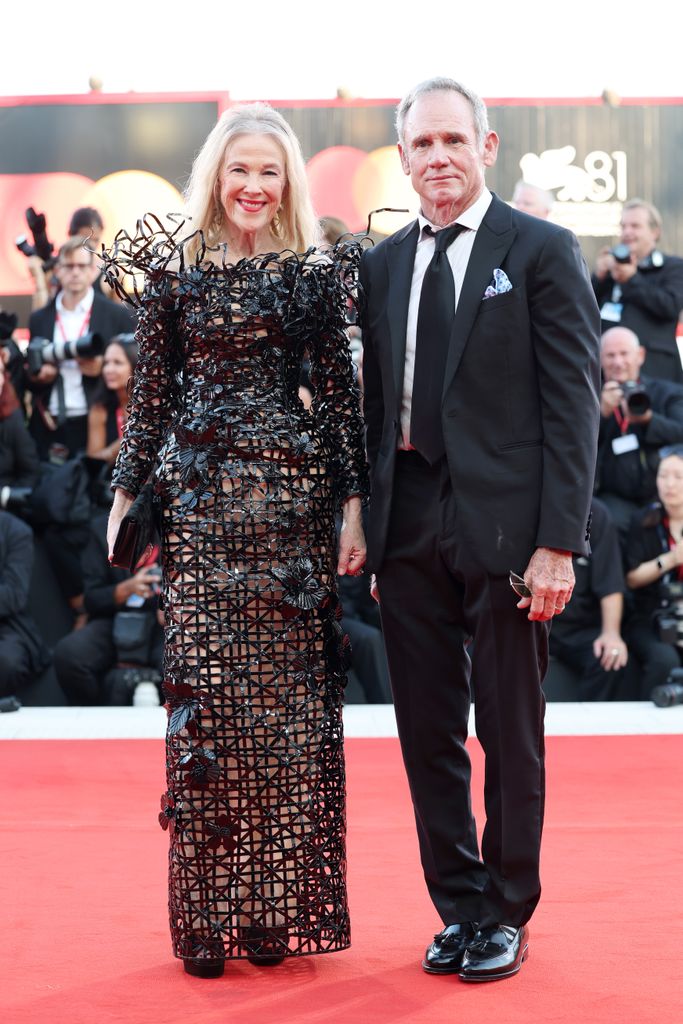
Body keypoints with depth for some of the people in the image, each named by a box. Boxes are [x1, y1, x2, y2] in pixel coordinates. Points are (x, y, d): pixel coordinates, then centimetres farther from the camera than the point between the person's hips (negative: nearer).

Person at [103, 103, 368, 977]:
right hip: (199, 501, 0)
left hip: (291, 496, 0)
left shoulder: (317, 273, 7)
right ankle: (207, 916, 5)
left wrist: (354, 502, -1)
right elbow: (149, 394, 8)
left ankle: (280, 907, 10)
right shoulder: (173, 271, 8)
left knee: (289, 694, 0)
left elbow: (340, 391, 5)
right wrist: (127, 492, 1)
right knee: (202, 690, -3)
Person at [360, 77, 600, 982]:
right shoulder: (382, 264, 12)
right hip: (408, 525, 5)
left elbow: (572, 404, -7)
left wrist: (558, 543, -13)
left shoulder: (543, 252, -2)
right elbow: (376, 400, 14)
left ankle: (508, 915, 21)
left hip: (502, 524, -4)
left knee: (510, 733, 6)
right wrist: (366, 522, 7)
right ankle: (459, 907, 24)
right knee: (426, 731, 10)